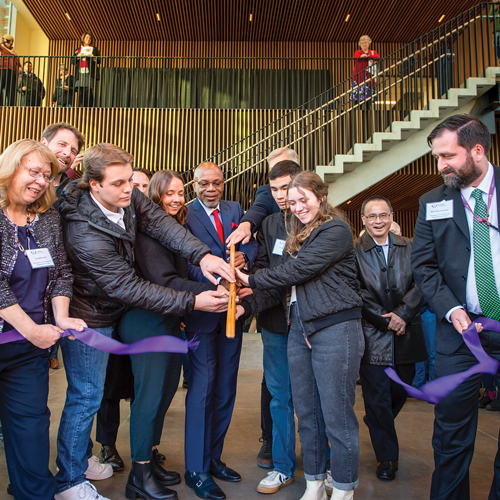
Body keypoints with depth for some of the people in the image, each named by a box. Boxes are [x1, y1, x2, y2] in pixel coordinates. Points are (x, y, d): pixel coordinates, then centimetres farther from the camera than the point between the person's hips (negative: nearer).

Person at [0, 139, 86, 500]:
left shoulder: (49, 219, 8)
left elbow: (62, 273, 8)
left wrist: (61, 318, -6)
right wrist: (31, 330, -15)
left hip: (32, 346, 5)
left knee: (32, 419, 13)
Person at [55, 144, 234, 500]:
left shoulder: (128, 198, -10)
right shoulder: (85, 233, -33)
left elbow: (160, 223, -17)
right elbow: (129, 288, -32)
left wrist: (202, 254, -35)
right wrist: (192, 302, -33)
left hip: (109, 312, 8)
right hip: (88, 317, -8)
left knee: (89, 392, 20)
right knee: (86, 395, 2)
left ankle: (82, 457, 39)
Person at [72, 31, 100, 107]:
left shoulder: (94, 49, 17)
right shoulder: (77, 50, 22)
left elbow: (99, 61, 7)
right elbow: (72, 61, 15)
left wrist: (94, 58, -12)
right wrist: (78, 57, -3)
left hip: (89, 73, -2)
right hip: (79, 73, 2)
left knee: (88, 91, -15)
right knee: (80, 92, -5)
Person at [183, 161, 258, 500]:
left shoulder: (235, 209, 12)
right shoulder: (185, 215, -4)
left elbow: (253, 243, 4)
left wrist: (245, 257, -19)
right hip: (202, 308, -5)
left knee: (226, 386, 13)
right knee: (203, 385, -4)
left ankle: (213, 458, 29)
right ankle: (196, 469, 11)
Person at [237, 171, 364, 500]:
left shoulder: (336, 230, -6)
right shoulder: (296, 238, 19)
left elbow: (299, 270, -15)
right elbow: (282, 286, 12)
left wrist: (252, 279, -7)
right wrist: (247, 306, -1)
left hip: (335, 329, -7)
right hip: (300, 329, 8)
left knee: (337, 414, 1)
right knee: (307, 412, 13)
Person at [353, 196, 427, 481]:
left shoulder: (410, 248, 6)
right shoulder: (354, 252, -3)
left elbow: (421, 283, -2)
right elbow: (358, 294, -7)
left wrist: (402, 313, -14)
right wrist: (385, 320, -12)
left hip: (406, 335, 3)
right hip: (373, 335, -3)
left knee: (401, 391, 16)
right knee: (377, 396, 3)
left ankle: (377, 424, 47)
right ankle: (388, 457, 19)